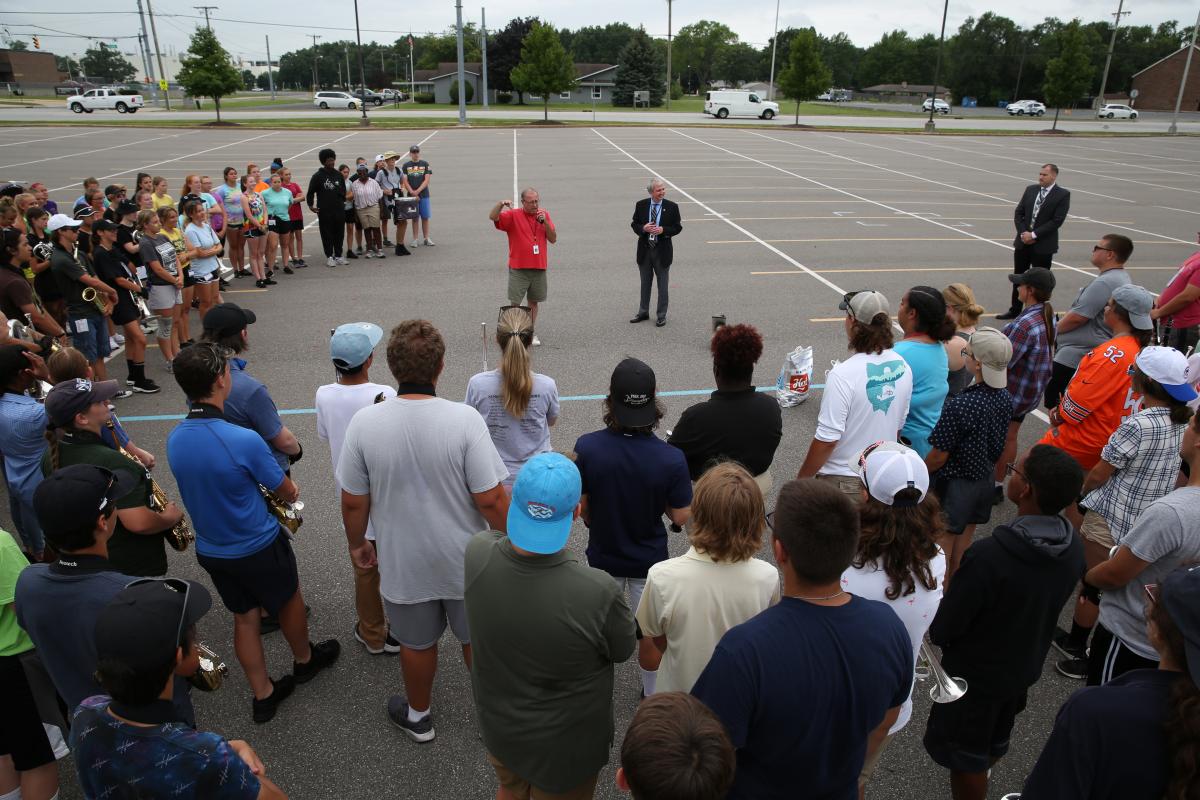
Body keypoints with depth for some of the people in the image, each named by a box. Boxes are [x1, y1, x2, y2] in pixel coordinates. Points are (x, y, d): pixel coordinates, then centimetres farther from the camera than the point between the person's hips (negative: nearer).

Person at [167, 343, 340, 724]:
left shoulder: (174, 440, -10)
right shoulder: (244, 440, -30)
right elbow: (287, 492, -15)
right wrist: (291, 491, 8)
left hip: (210, 550, 5)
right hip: (259, 548, -5)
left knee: (245, 618, 20)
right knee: (289, 601, 22)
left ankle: (263, 695, 32)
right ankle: (304, 660, 45)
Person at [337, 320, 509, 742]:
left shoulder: (364, 423, -18)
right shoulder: (464, 418, -24)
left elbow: (353, 502, -8)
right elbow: (490, 499, -21)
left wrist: (357, 543, 11)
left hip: (403, 564, 1)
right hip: (467, 560, -1)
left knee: (417, 643, 25)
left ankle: (418, 716, 48)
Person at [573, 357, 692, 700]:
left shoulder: (587, 448, -25)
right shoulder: (671, 459, -27)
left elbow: (581, 507, -12)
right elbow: (680, 517, -16)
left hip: (603, 555, 2)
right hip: (649, 559, -1)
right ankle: (653, 694, 43)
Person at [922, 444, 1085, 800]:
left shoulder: (988, 556, -37)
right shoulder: (1074, 548, -15)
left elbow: (945, 626, -25)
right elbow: (1046, 606, 2)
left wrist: (937, 634, -3)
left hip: (975, 673, -7)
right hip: (1025, 667, 7)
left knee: (965, 757, 15)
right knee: (995, 744, 30)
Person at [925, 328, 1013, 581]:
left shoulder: (959, 405, -29)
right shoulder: (1005, 398, -7)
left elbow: (939, 457, -21)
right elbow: (1000, 445, 7)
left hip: (954, 485, -7)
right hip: (985, 481, 7)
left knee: (941, 552, 10)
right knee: (962, 548, 22)